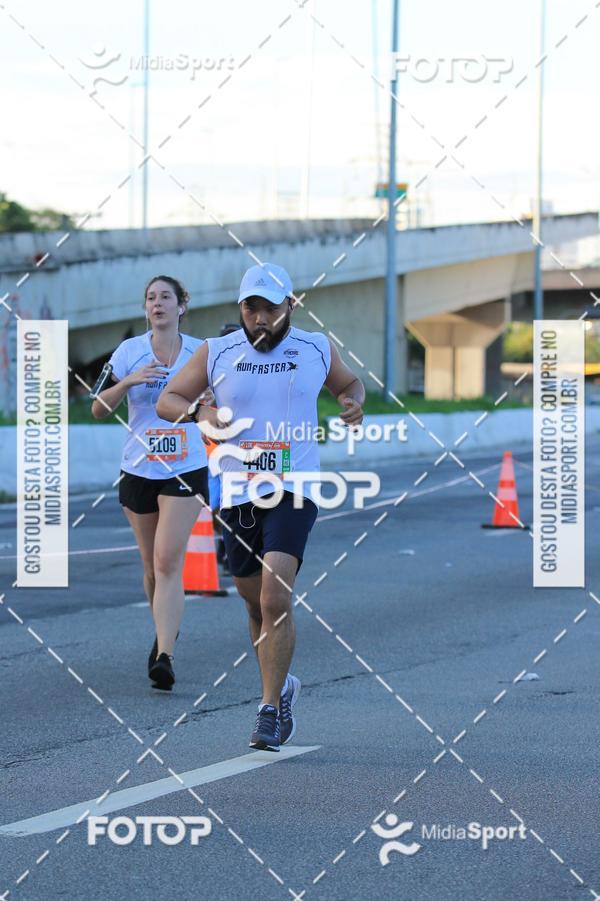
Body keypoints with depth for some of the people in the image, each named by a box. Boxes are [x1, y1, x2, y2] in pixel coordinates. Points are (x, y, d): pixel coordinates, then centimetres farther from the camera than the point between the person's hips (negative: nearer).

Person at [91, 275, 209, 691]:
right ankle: (166, 631, 38)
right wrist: (129, 381, -22)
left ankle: (164, 656, -21)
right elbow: (99, 409, -7)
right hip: (139, 470, 2)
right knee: (152, 564, 12)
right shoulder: (130, 352, -1)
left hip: (186, 470, -2)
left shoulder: (200, 352, 0)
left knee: (168, 563, -15)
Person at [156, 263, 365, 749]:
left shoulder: (317, 349, 5)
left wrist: (354, 402, 0)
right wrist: (200, 412, -15)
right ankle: (281, 686, 36)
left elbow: (349, 382, 24)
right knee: (257, 605, 12)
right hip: (237, 495, 2)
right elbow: (167, 400, 6)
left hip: (293, 493, -2)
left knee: (276, 599, -18)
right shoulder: (217, 353, 3)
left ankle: (271, 709, -12)